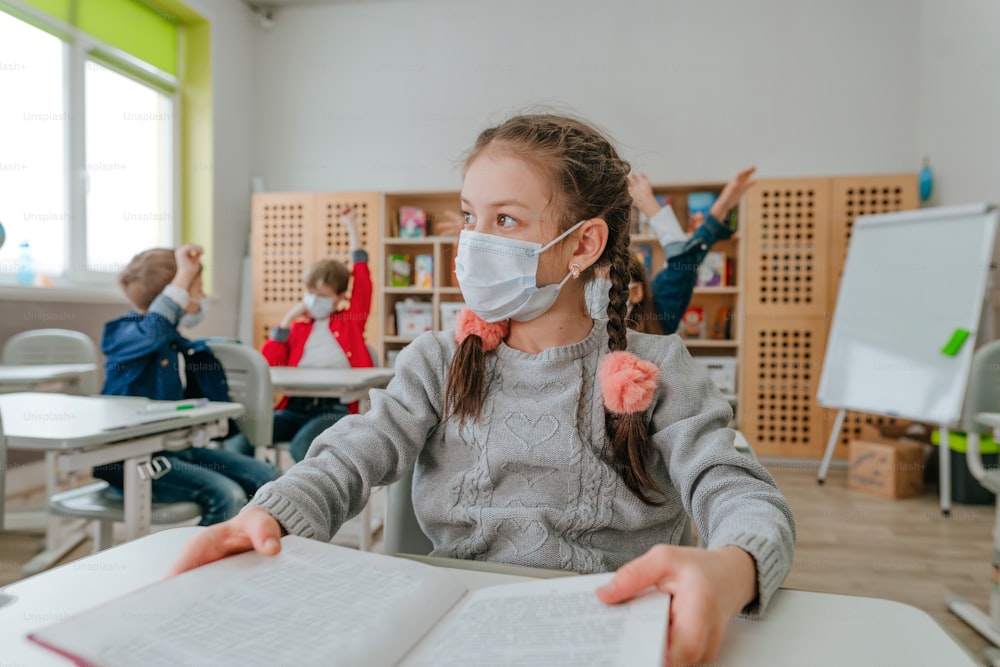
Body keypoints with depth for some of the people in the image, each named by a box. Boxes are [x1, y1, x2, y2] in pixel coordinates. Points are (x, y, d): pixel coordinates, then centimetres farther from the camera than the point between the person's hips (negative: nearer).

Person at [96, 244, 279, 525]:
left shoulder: (178, 345, 14)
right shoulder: (124, 334, -11)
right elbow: (152, 334, -39)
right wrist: (182, 277, -33)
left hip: (178, 446, 8)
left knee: (268, 478, -4)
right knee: (226, 496, -27)